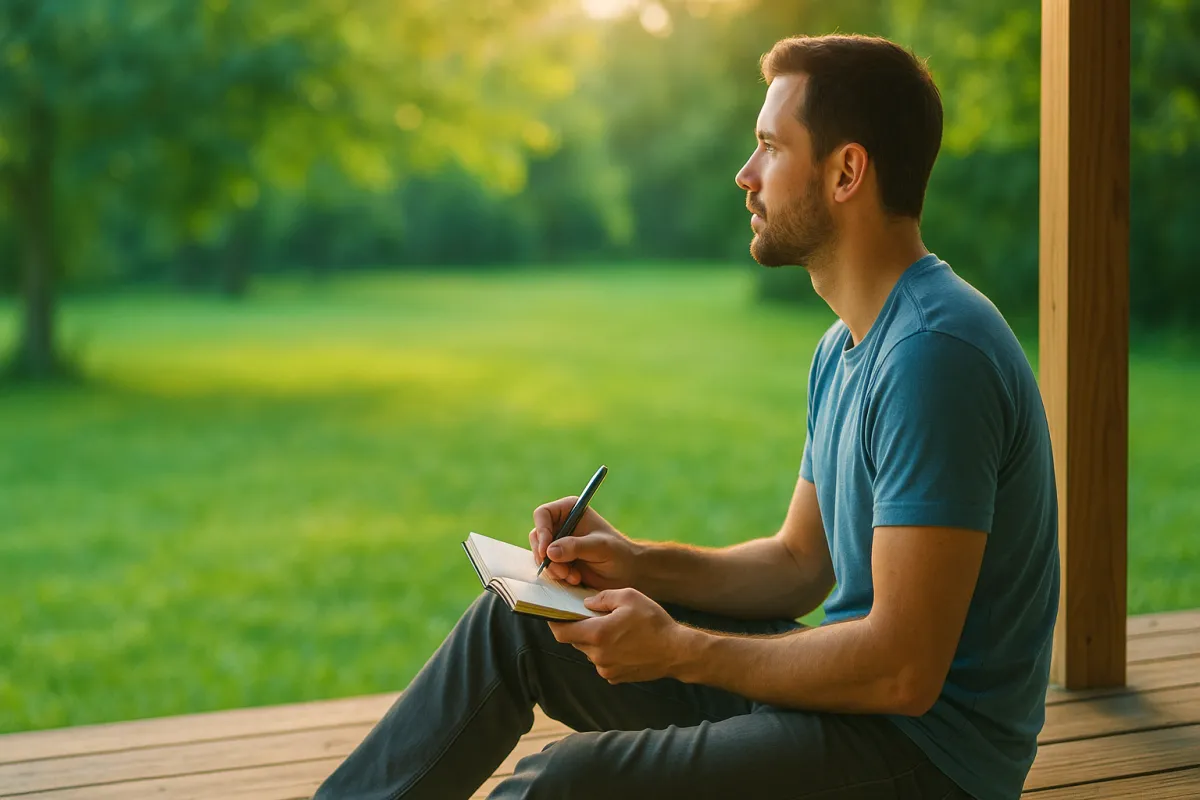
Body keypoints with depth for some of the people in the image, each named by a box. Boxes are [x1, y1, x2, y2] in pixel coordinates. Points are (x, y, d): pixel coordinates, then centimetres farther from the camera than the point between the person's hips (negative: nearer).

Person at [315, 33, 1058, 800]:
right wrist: (634, 561, 3)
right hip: (855, 686, 10)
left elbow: (903, 673, -26)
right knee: (513, 622, 12)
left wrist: (678, 650, -18)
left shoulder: (935, 353, -23)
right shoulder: (846, 349, 11)